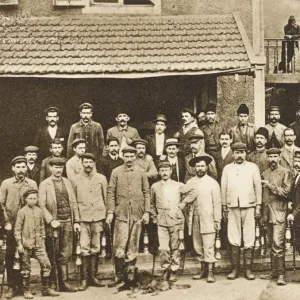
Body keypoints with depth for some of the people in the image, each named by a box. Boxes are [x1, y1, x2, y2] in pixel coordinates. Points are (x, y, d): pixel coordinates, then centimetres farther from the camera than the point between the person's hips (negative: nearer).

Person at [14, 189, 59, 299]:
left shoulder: (39, 211, 8)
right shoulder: (22, 212, -5)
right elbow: (17, 229, -5)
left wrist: (43, 240, 13)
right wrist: (19, 243, -10)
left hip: (38, 244, 4)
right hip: (26, 244, -4)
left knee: (46, 264, -1)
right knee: (26, 268, 4)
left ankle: (46, 288, 11)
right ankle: (26, 290, 19)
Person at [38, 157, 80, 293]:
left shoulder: (67, 182, 11)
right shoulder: (44, 184, -2)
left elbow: (73, 202, 11)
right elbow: (41, 205, -9)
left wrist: (76, 221, 6)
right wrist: (51, 220, -18)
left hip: (67, 222, 4)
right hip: (53, 224, -4)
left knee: (65, 254, 7)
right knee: (52, 256, 3)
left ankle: (63, 282, 15)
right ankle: (51, 284, 14)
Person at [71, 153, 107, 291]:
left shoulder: (101, 179, 7)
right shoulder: (75, 180, 4)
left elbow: (106, 199, 10)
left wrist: (106, 216, 5)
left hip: (98, 218, 1)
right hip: (83, 218, -1)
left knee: (95, 248, 6)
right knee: (84, 249, -5)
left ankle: (93, 276, 16)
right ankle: (84, 279, 2)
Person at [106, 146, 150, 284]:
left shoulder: (141, 172, 7)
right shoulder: (116, 172, 4)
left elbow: (146, 193, 8)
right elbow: (111, 192, 3)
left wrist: (146, 212, 2)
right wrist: (110, 212, -4)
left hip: (137, 214, 2)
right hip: (121, 213, -1)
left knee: (133, 245, 6)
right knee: (119, 245, -6)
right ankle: (119, 274, 6)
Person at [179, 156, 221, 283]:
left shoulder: (213, 183, 0)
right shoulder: (190, 183, 8)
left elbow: (217, 203, -1)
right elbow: (186, 200, 8)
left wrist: (217, 220, -4)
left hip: (208, 220, -3)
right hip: (195, 219, 4)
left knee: (208, 246, -6)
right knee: (198, 246, 7)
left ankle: (210, 272, 1)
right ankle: (203, 269, 19)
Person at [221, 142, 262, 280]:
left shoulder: (253, 167, 6)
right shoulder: (227, 168, 9)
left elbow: (258, 187, 5)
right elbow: (223, 188, 10)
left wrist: (258, 206, 0)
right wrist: (224, 207, 6)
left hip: (249, 206, -1)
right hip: (233, 207, 1)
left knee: (249, 239, 0)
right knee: (233, 239, 2)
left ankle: (248, 269, 8)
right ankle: (235, 269, 9)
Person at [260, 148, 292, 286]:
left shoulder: (285, 173, 0)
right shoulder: (264, 174, 16)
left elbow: (285, 192, -8)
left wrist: (270, 186, -12)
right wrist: (261, 212, 12)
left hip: (279, 211, -5)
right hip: (266, 212, 5)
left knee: (278, 243, -12)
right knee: (271, 243, 10)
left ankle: (281, 274, -7)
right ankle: (274, 271, 17)